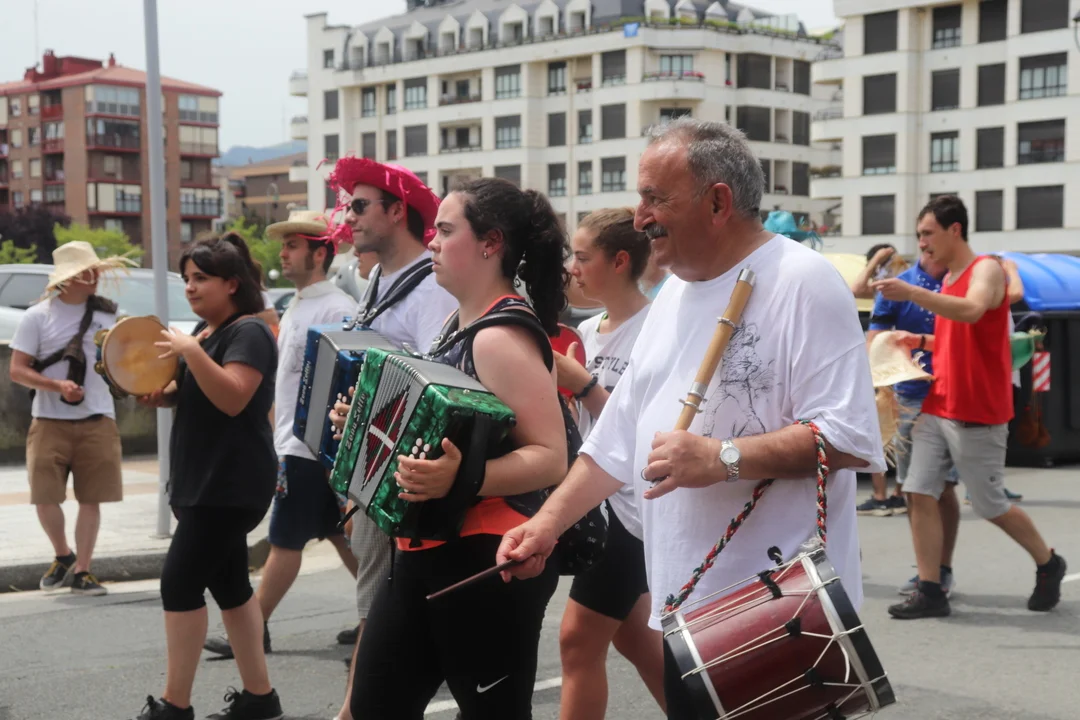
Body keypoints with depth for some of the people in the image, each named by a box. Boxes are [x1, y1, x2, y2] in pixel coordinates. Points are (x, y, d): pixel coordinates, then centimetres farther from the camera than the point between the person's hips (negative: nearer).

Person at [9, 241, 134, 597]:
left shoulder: (107, 312, 6)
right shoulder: (38, 316, -4)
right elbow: (17, 371, -6)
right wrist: (56, 386, -20)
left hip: (97, 420, 2)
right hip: (50, 421, -2)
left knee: (91, 499, 2)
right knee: (45, 497, -3)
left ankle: (81, 572, 12)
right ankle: (63, 556, 22)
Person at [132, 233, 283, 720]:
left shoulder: (249, 332, -13)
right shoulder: (202, 330, 15)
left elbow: (232, 399, -25)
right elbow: (189, 394, 24)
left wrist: (191, 351, -30)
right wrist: (158, 393, 4)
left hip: (230, 486, -10)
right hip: (203, 482, 10)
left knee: (179, 582, -10)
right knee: (229, 585, 11)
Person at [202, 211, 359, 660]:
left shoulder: (336, 310, -15)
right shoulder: (296, 307, 15)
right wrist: (278, 437, 19)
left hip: (311, 448, -10)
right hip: (290, 442, 10)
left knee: (284, 540, -3)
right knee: (336, 533, 14)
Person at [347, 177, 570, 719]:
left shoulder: (502, 338, -18)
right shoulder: (462, 323, 12)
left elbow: (551, 457, -24)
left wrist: (458, 477, -36)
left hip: (490, 559, -10)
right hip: (428, 551, 10)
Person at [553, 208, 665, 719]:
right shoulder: (587, 330, 8)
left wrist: (581, 383, -24)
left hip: (629, 503, -9)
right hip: (597, 497, 9)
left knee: (578, 639, -5)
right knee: (633, 633, 17)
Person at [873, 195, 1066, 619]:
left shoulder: (986, 270, -10)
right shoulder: (948, 280, 14)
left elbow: (973, 311, -32)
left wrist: (911, 293, -38)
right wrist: (924, 342, 9)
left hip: (978, 416, -7)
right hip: (937, 408, 7)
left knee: (991, 506, 4)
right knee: (919, 493, -4)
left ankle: (1048, 565, 28)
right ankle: (930, 592, -1)